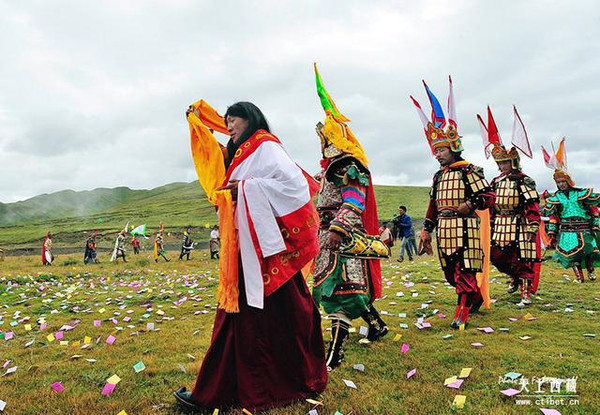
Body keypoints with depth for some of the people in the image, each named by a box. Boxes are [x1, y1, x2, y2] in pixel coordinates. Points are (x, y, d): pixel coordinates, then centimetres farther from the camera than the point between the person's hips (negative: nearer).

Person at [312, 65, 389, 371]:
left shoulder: (348, 168, -10)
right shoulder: (331, 169, 21)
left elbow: (353, 204, -22)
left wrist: (338, 230, -32)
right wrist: (321, 231, 29)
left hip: (344, 237, -10)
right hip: (331, 235, 10)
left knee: (339, 288, -14)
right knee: (348, 287, 17)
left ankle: (335, 352, -14)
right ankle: (376, 325, 34)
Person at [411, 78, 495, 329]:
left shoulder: (468, 171, -4)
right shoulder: (438, 176, 17)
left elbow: (489, 196, -6)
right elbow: (433, 205, 19)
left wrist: (470, 204, -21)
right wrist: (426, 231, 16)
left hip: (464, 228, -7)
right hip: (444, 230, 8)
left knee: (464, 271, -6)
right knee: (450, 273, 13)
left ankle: (462, 315, 2)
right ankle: (477, 298, 35)